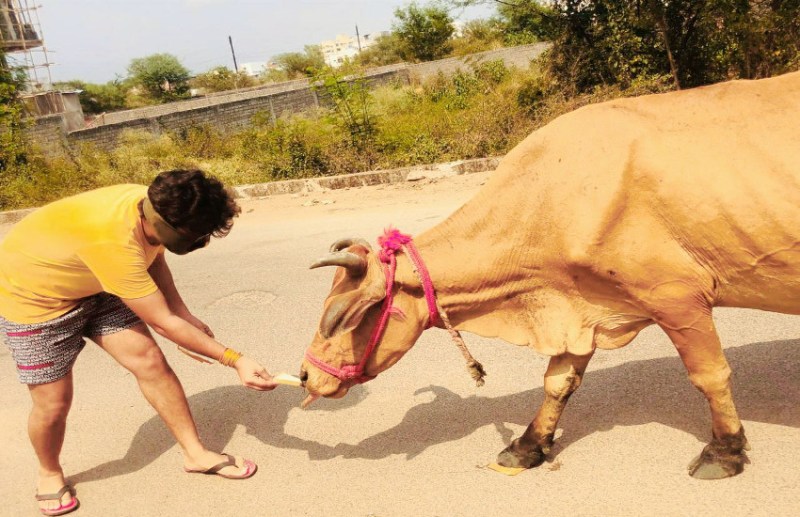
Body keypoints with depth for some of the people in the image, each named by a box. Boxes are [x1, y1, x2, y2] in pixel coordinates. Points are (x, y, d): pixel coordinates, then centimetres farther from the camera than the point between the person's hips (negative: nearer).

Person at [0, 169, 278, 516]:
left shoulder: (153, 207, -19)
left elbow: (153, 261, 5)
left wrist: (186, 315, -1)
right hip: (31, 295, -6)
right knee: (53, 404, -1)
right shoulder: (113, 239, -42)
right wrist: (235, 360, -29)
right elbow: (163, 323, -34)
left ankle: (196, 454, 9)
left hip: (91, 287, 7)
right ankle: (49, 473, 31)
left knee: (151, 362, -3)